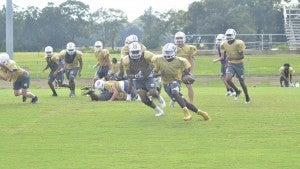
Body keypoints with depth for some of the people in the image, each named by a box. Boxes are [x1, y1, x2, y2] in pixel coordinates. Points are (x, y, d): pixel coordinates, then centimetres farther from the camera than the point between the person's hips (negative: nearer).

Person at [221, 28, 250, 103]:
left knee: (242, 82, 3)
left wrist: (233, 58, -33)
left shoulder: (238, 44, -20)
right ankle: (237, 91, 10)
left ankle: (247, 97, 23)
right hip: (230, 64, 4)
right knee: (228, 79, -17)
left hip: (239, 64, -4)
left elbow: (242, 56, -22)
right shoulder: (225, 44, -3)